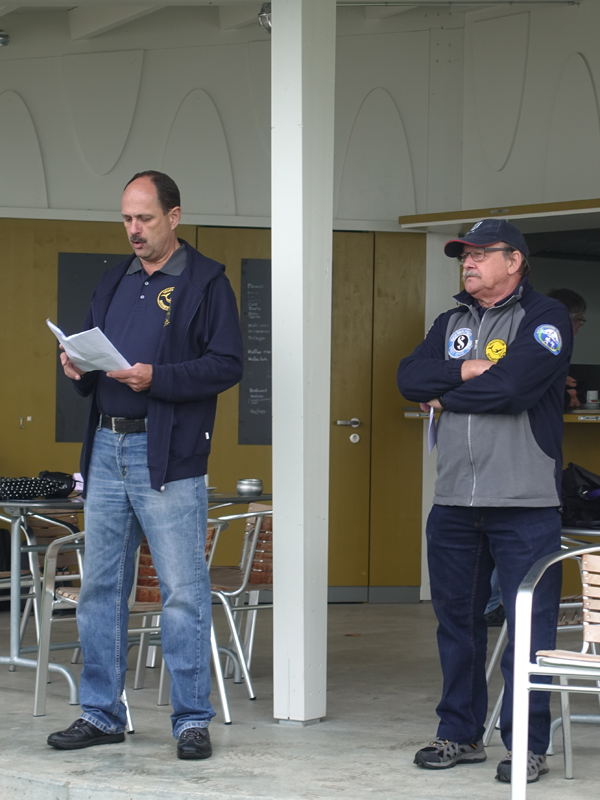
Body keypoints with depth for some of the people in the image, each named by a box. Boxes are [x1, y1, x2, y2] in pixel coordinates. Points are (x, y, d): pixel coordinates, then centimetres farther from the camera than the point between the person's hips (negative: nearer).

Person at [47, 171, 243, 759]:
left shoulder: (205, 281, -1)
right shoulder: (113, 284, 18)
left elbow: (227, 364, -10)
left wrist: (156, 378, -20)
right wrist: (79, 369, 1)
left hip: (168, 456, -6)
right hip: (107, 449, 6)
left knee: (182, 591, -4)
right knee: (100, 588, 9)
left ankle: (192, 719, 3)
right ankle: (101, 713, 18)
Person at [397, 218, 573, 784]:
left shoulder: (544, 318, -2)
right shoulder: (451, 324, 17)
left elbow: (512, 386, -17)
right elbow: (409, 377, 3)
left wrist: (445, 396, -3)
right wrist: (466, 370, -12)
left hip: (525, 504, -6)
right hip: (453, 504, 6)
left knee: (529, 629, -4)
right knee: (457, 620, 11)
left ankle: (527, 744, 2)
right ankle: (460, 734, 22)